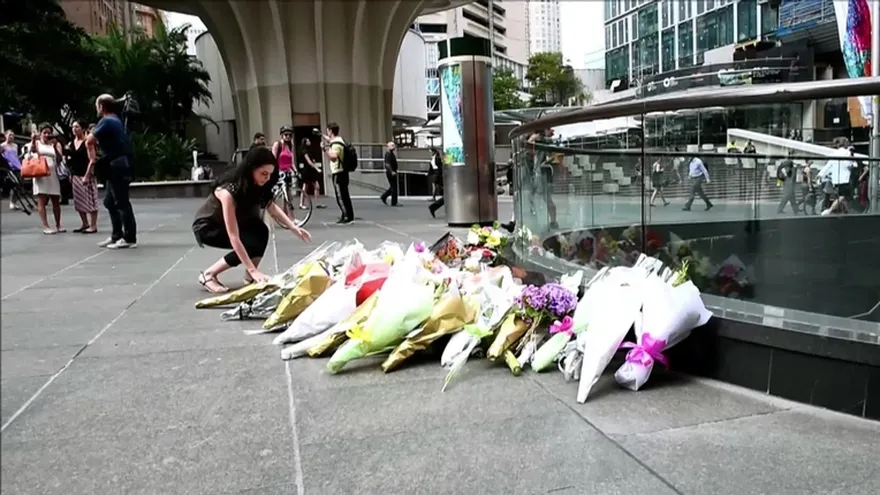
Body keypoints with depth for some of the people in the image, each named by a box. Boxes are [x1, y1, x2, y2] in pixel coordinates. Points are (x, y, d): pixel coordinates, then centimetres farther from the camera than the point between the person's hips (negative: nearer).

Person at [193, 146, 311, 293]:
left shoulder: (256, 185, -16)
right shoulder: (228, 191, -36)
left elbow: (272, 207, 2)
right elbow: (234, 238, -38)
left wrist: (293, 227, -13)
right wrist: (253, 270, -41)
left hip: (228, 223, 6)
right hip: (206, 227, -6)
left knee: (261, 231, -21)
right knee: (252, 244, -25)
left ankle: (249, 278, -7)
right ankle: (208, 275, -10)